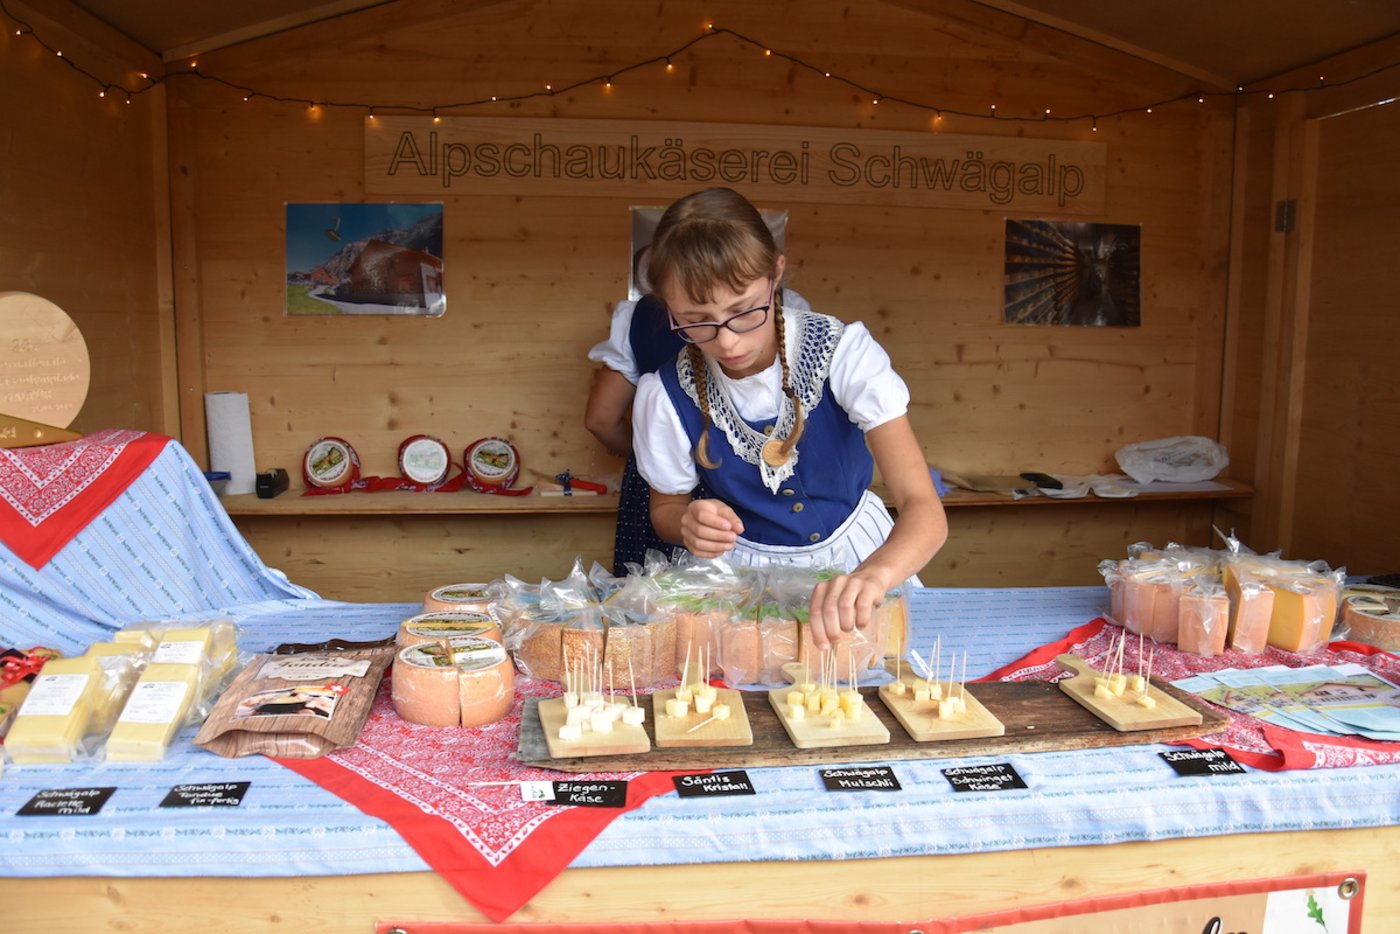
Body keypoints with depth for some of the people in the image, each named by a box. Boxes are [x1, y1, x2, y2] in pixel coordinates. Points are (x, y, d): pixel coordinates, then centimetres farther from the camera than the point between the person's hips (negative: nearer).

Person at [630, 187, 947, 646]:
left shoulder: (843, 351, -19)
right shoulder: (667, 396, -14)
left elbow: (925, 510, -26)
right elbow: (665, 507, 5)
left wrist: (875, 574, -48)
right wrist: (689, 525, -19)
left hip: (854, 560, 2)